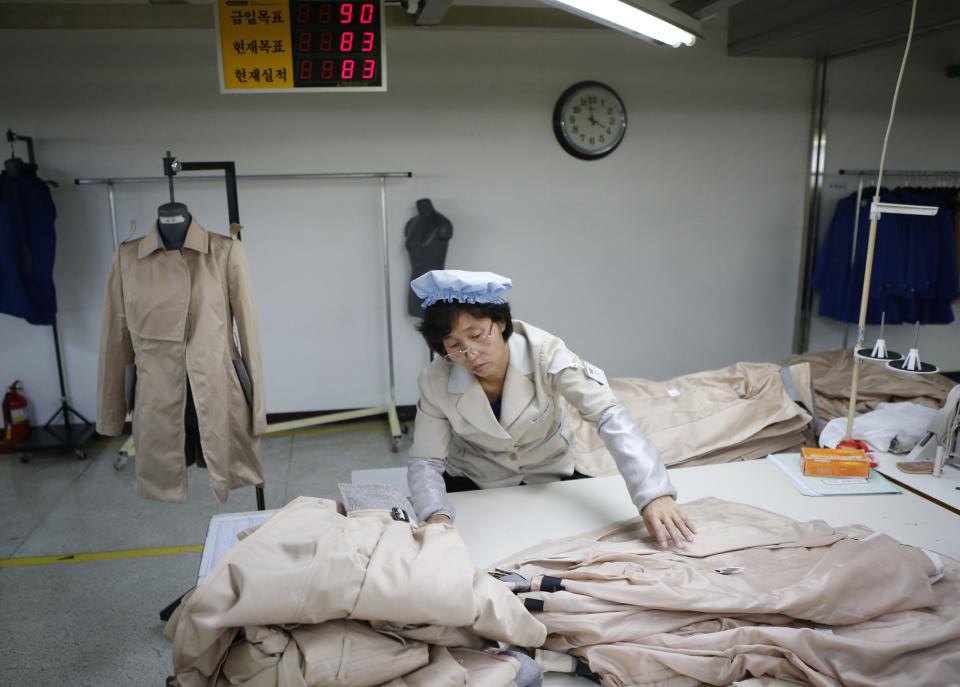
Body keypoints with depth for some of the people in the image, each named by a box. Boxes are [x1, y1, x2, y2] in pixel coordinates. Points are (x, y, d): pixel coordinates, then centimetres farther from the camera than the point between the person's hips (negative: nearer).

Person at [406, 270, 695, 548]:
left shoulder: (544, 353, -28)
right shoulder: (435, 382, -22)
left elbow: (610, 416, -36)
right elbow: (425, 462, -17)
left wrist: (653, 494, -50)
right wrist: (437, 515, -39)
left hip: (548, 474, 0)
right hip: (471, 481, 0)